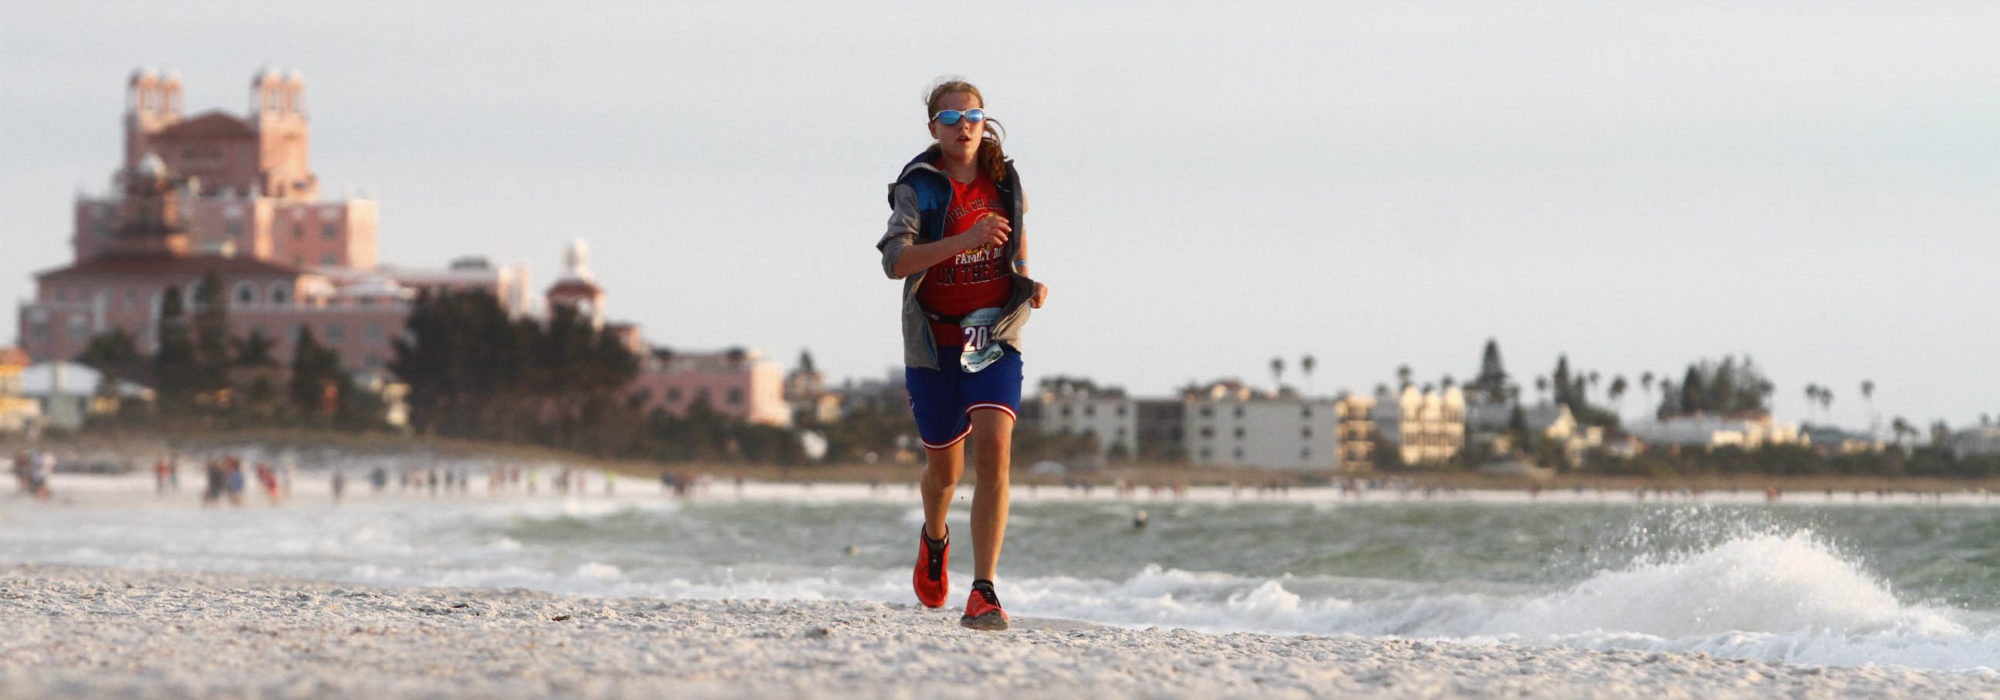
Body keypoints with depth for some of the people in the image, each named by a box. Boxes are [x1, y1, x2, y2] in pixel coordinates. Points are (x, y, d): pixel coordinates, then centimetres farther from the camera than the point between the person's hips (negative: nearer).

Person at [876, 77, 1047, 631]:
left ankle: (984, 593, -22)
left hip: (995, 337, 1)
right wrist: (965, 240, -34)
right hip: (935, 341, -1)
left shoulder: (1004, 179, 4)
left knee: (994, 450, -20)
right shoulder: (918, 187, -8)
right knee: (945, 466, 13)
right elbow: (895, 261, -23)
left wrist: (1029, 278, 7)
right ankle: (934, 539, 50)